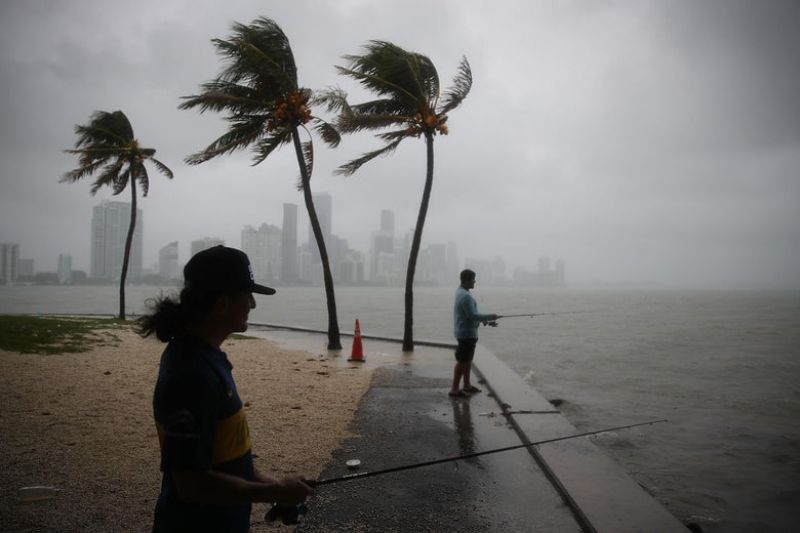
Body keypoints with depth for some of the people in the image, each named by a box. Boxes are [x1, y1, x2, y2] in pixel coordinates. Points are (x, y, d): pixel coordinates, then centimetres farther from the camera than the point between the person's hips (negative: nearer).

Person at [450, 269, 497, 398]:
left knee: (468, 359, 18)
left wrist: (484, 319, 13)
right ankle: (455, 389, 2)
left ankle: (467, 386, 28)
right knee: (462, 361, -4)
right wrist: (489, 317, -13)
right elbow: (472, 315, -23)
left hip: (468, 332, 10)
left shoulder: (460, 292, 11)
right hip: (466, 333, -10)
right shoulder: (465, 296, -22)